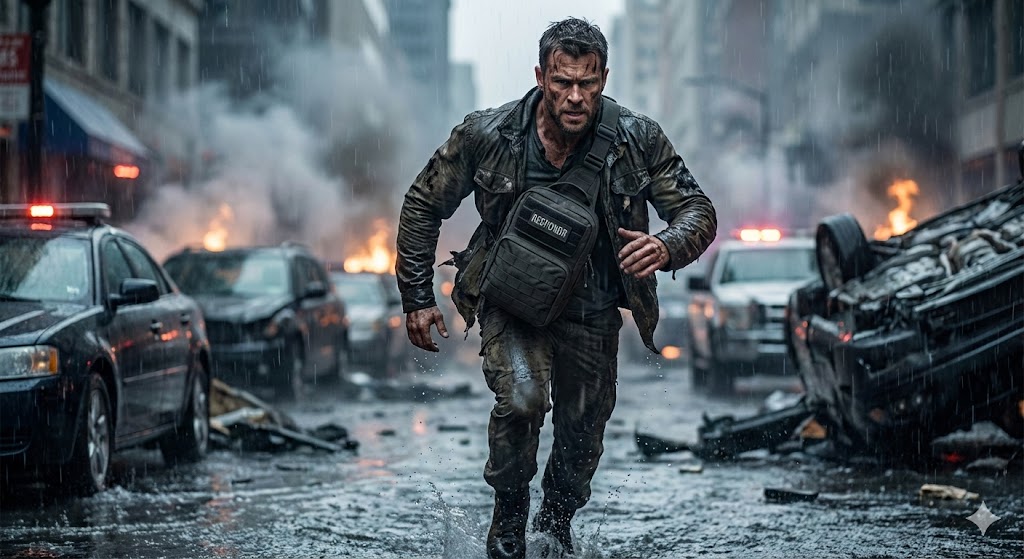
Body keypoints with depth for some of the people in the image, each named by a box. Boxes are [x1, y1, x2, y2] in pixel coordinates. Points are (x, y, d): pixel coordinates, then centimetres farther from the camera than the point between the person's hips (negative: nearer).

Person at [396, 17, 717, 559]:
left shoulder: (638, 141, -16)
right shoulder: (487, 135, -18)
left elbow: (699, 211, -8)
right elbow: (423, 206, -3)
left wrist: (667, 247, -31)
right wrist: (417, 299, -3)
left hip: (591, 313, 2)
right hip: (510, 301, -2)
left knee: (582, 443, 12)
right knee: (522, 397, -28)